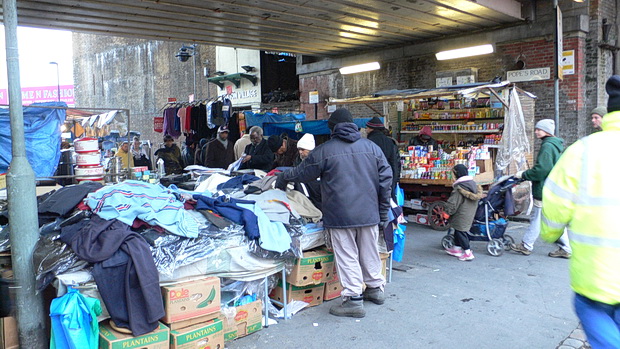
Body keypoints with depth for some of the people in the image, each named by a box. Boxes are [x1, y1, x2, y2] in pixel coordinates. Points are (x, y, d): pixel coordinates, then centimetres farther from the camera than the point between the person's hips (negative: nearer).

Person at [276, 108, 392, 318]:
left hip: (340, 216, -4)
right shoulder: (372, 147, 5)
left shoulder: (324, 150, -5)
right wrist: (383, 213, 13)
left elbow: (302, 173, 5)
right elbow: (386, 180, 5)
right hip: (369, 214, 4)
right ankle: (375, 288, 34)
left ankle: (353, 299, 7)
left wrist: (282, 179, 26)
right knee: (369, 252, 19)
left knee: (347, 256, 4)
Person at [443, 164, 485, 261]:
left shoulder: (459, 187, -22)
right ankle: (456, 248, 33)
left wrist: (447, 212, -10)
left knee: (460, 231, 0)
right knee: (458, 230, 21)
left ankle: (468, 253, 1)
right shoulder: (473, 184, 5)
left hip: (462, 215, -9)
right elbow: (477, 196, 17)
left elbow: (453, 202, -19)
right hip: (470, 213, 9)